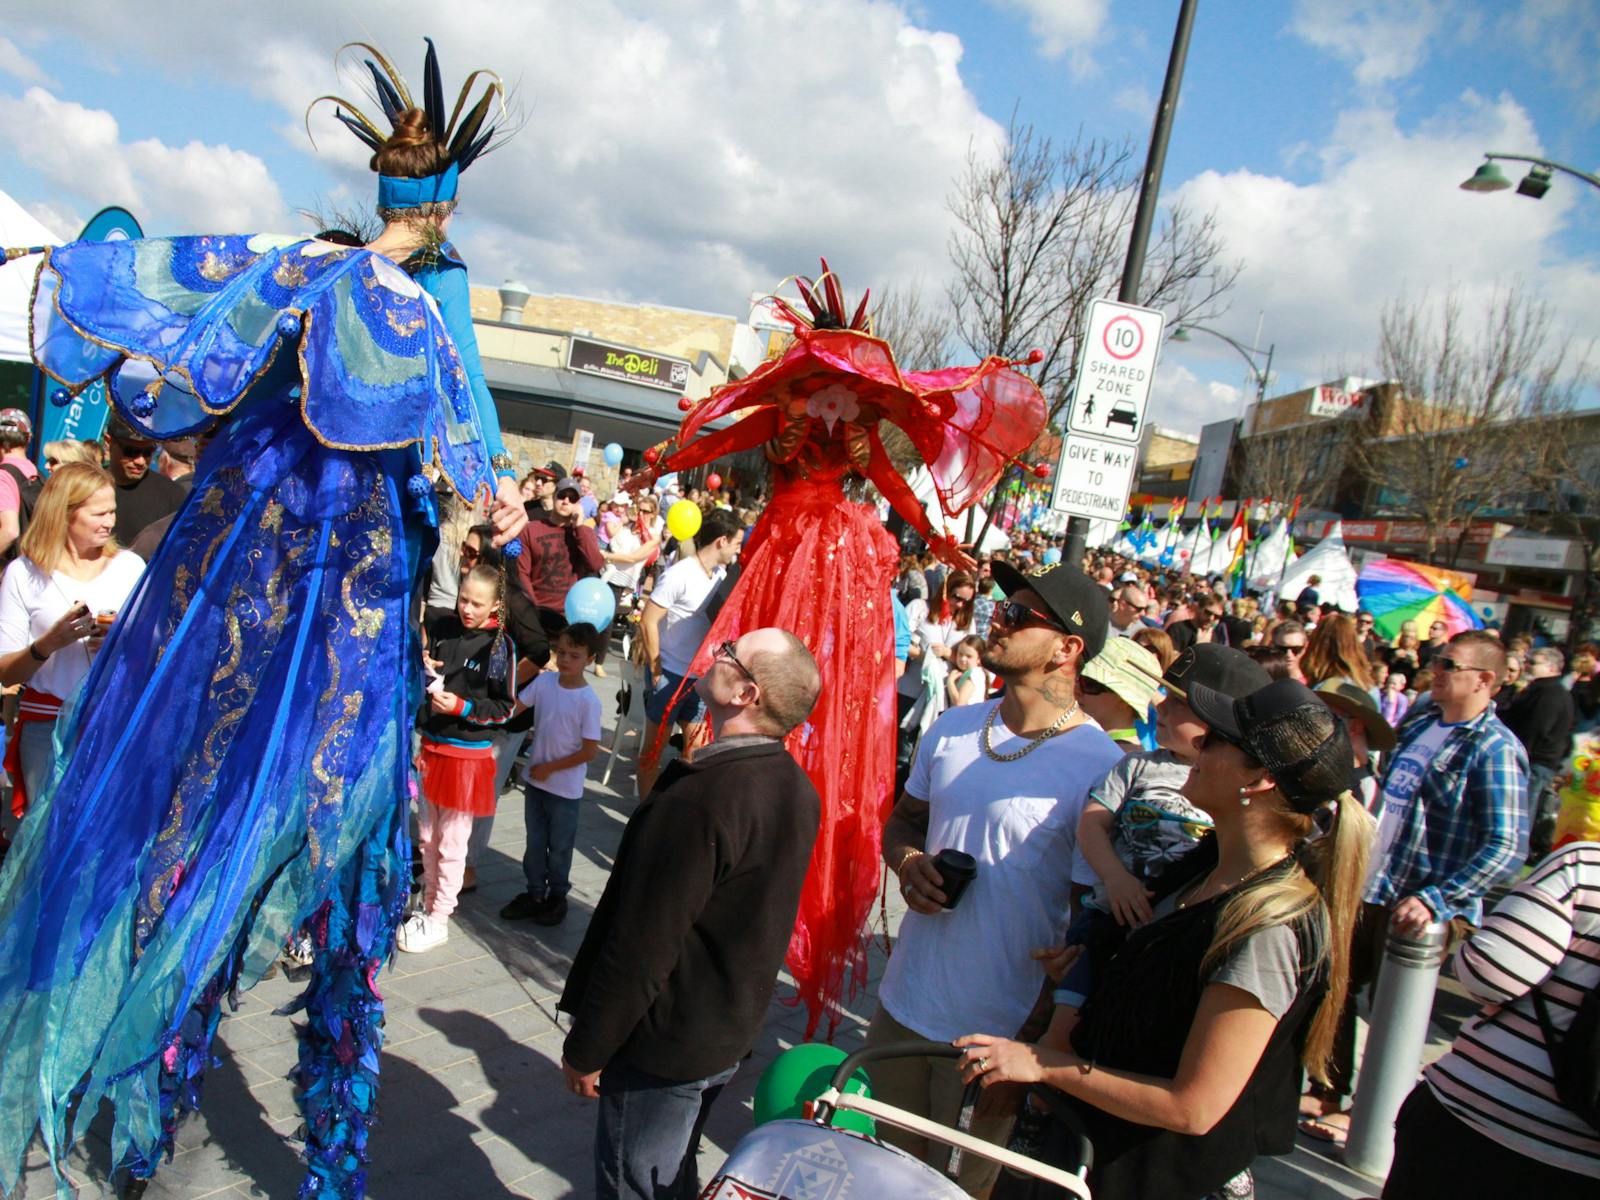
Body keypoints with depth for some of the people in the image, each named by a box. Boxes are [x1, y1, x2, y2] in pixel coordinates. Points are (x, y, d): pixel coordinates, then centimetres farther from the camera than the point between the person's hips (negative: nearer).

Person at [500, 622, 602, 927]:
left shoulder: (589, 701, -20)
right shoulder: (544, 681, -6)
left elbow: (589, 752, -18)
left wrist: (550, 767, -13)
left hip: (565, 786, -4)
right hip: (535, 779, 4)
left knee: (559, 846, 14)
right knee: (535, 841, 19)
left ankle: (557, 896, 34)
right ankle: (535, 893, 36)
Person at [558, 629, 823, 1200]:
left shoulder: (698, 799, -30)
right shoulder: (797, 788, -3)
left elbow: (640, 949, -26)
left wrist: (586, 1050, -13)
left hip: (665, 1042, -8)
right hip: (732, 1030, 8)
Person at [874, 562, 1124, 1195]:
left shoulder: (1100, 765, -19)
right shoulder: (952, 729, 0)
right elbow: (903, 821, 14)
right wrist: (907, 861, -9)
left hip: (997, 1027, -5)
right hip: (905, 999, 5)